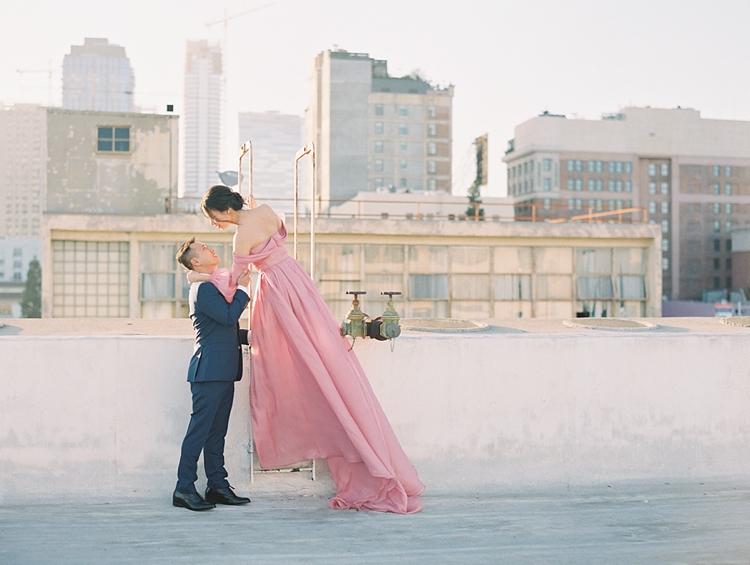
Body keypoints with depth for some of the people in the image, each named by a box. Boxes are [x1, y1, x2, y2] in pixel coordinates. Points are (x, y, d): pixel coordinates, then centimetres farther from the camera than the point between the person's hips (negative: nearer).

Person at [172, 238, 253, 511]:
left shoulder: (215, 286, 22)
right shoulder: (203, 288, -11)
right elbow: (228, 316, -21)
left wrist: (248, 335, 11)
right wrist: (242, 289, -10)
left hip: (223, 373, 10)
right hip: (210, 371, -10)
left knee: (217, 432, 11)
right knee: (199, 430, -6)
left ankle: (217, 486, 16)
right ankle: (184, 489, 0)